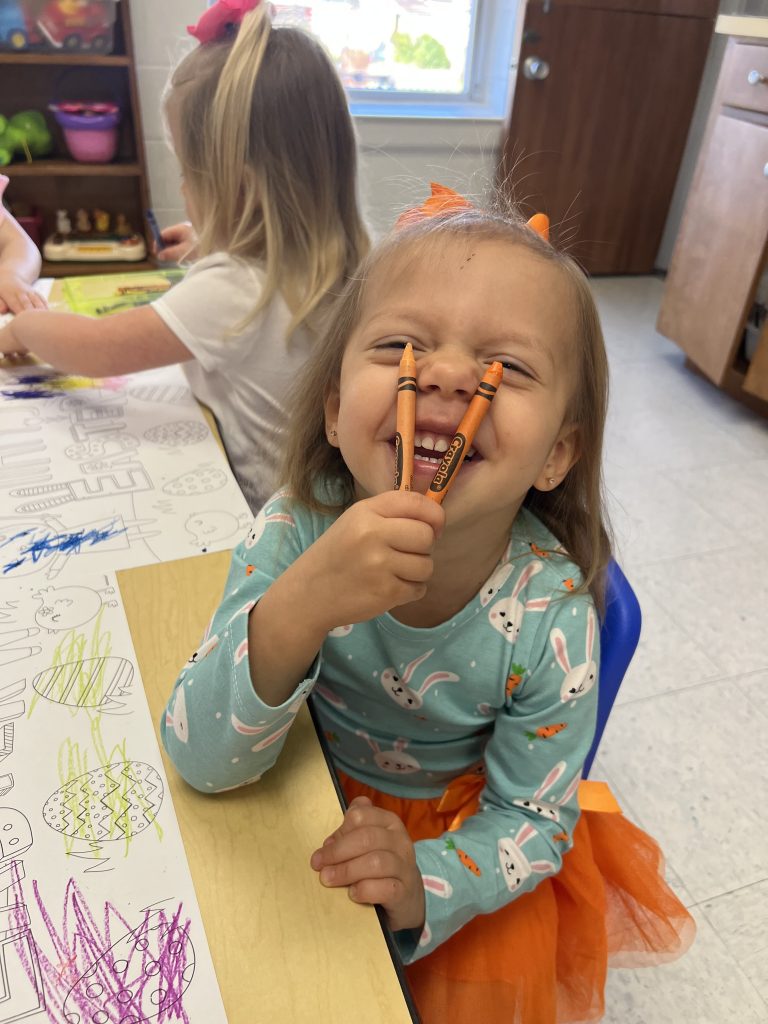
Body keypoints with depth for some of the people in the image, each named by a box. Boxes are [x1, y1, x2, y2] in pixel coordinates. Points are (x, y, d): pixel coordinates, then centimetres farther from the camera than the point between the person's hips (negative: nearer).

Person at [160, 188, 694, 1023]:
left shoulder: (551, 618, -27)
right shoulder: (293, 534, -27)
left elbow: (532, 820, -13)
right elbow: (204, 764, -28)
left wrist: (423, 887, -32)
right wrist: (298, 609, -46)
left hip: (458, 829, 0)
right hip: (311, 795, 1)